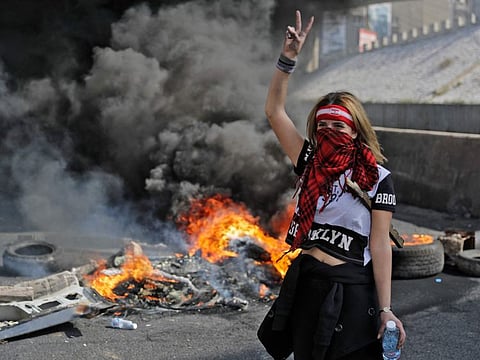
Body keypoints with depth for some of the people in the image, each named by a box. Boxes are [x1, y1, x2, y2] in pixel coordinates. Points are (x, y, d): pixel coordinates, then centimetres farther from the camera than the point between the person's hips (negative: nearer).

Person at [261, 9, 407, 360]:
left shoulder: (378, 179, -7)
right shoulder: (311, 163, 4)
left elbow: (380, 245, -9)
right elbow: (274, 111, 1)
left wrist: (385, 309, -14)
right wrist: (289, 56, -7)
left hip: (352, 290, -4)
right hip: (306, 283, 4)